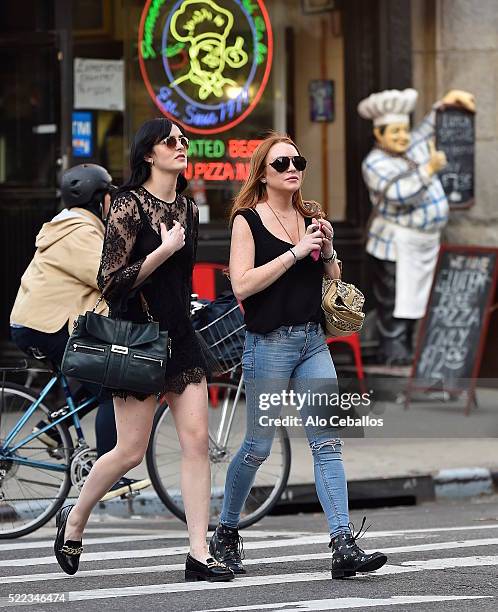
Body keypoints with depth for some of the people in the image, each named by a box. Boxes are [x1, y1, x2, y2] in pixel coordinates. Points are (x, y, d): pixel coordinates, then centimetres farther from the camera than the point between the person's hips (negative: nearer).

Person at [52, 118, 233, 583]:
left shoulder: (187, 208, 11)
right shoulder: (129, 205, -11)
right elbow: (110, 282, -15)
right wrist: (164, 250, -19)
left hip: (179, 336, 6)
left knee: (196, 440, -4)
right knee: (131, 451, -3)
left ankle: (198, 555, -3)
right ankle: (74, 521, 22)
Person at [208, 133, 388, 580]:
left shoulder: (311, 219, 12)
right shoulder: (248, 220, -3)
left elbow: (336, 286, 17)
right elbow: (242, 284, -15)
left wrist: (328, 250, -2)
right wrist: (296, 252, -17)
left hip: (313, 341, 5)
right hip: (269, 342, -5)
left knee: (328, 442, -6)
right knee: (258, 447, 3)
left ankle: (344, 547, -12)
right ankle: (226, 534, 23)